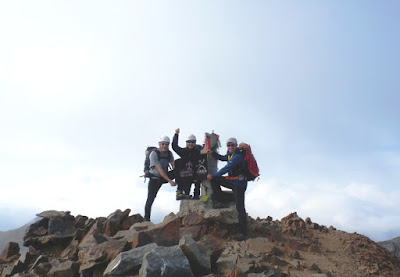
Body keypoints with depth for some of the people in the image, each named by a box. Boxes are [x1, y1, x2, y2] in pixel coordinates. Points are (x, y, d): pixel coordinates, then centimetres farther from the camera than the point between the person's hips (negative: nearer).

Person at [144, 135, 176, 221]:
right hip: (154, 179, -4)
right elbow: (159, 169, -27)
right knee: (150, 199, -7)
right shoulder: (154, 154, -21)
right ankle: (146, 218, 11)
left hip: (165, 176, 4)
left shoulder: (169, 153, -5)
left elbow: (174, 166, -12)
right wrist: (170, 181, -31)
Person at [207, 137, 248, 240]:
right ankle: (220, 202, 8)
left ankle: (243, 233, -2)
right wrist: (213, 153, 14)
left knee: (240, 208, -9)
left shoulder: (237, 156, -22)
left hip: (239, 184, -9)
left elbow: (226, 168, -27)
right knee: (214, 180, 2)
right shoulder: (230, 154, 8)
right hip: (232, 181, 9)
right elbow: (223, 158, 29)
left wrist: (213, 176, -21)